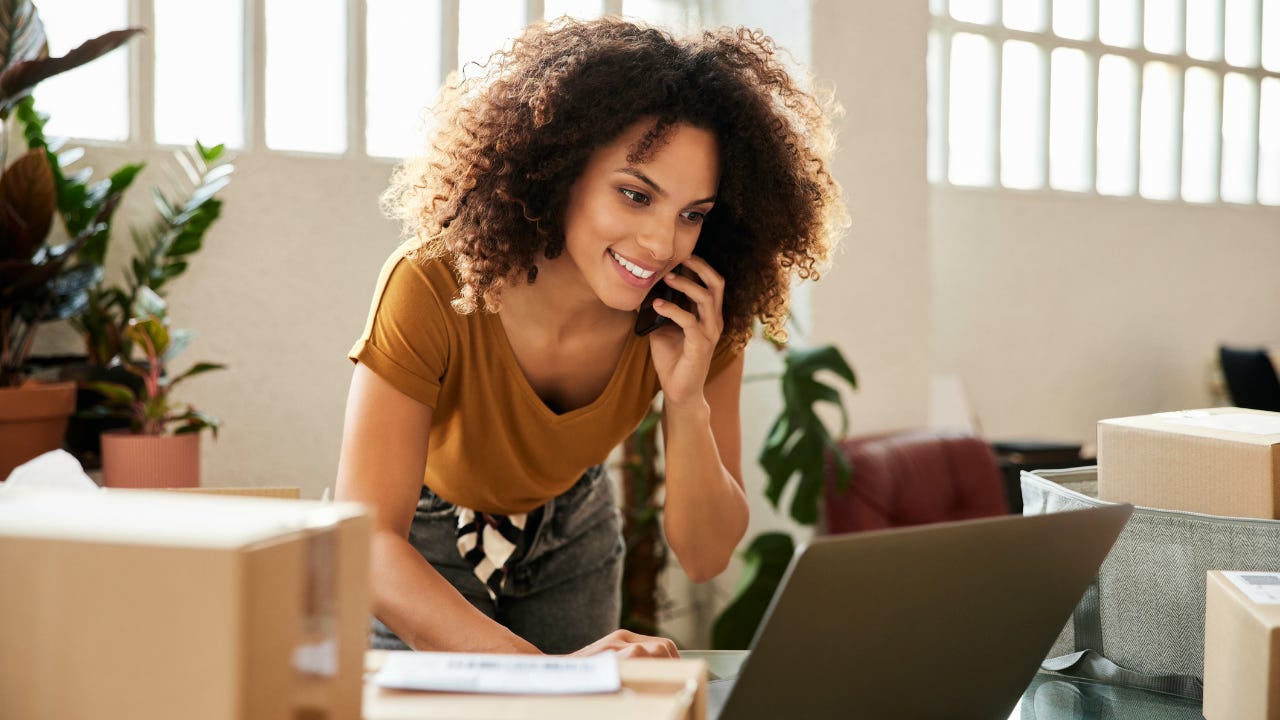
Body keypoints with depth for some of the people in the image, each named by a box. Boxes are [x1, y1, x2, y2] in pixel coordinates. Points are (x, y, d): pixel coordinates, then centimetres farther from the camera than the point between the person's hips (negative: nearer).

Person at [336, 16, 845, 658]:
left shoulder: (696, 319, -25)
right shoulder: (434, 290, -37)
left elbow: (705, 556, -19)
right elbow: (364, 548, -43)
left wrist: (688, 402, -37)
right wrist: (543, 671, -57)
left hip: (567, 537, 3)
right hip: (423, 543, -3)